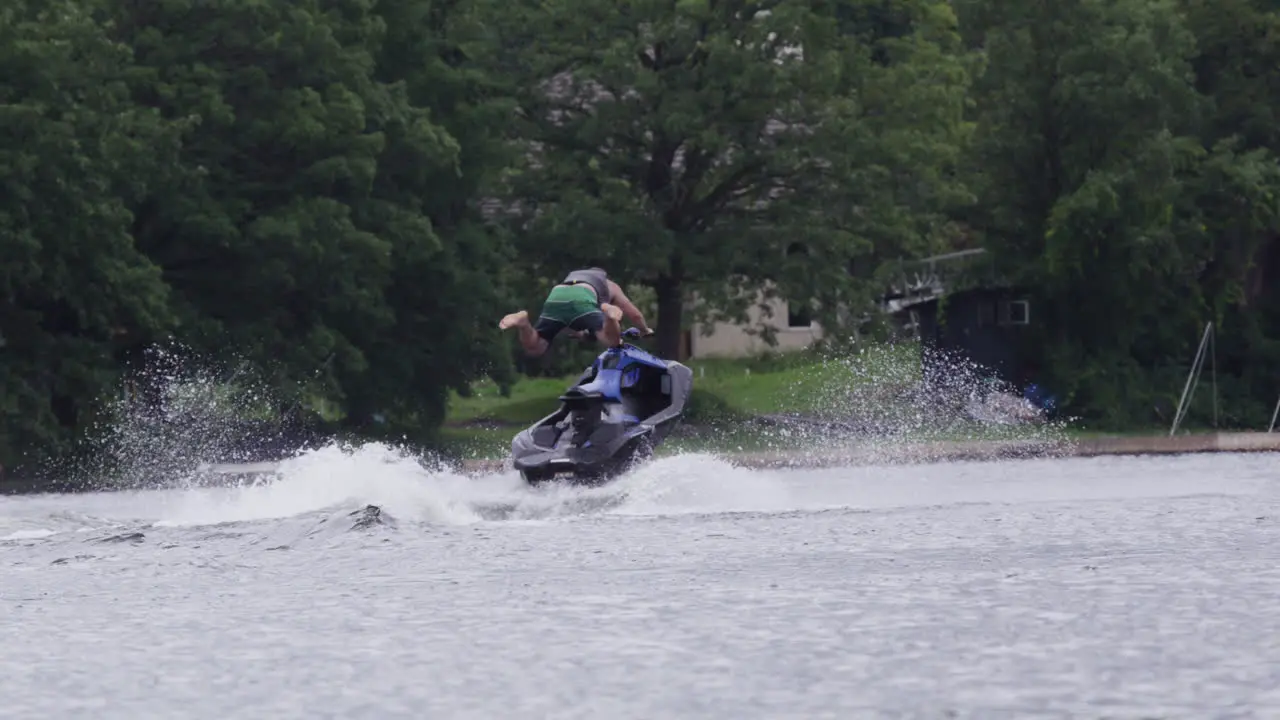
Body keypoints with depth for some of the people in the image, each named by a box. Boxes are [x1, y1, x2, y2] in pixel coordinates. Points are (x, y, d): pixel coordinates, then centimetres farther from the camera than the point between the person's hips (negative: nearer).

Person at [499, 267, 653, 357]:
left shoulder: (573, 276, 48)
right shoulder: (610, 285, 40)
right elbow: (635, 315, 41)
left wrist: (579, 333, 67)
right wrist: (645, 330, 61)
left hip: (555, 297, 3)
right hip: (582, 299, -3)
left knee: (533, 349, 4)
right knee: (611, 341, -16)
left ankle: (523, 321, -26)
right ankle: (610, 313, -48)